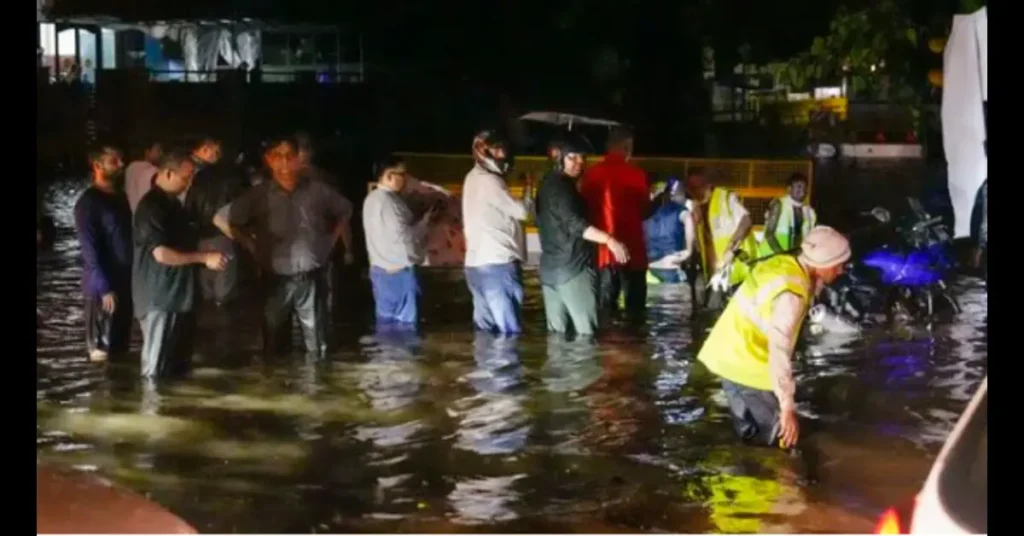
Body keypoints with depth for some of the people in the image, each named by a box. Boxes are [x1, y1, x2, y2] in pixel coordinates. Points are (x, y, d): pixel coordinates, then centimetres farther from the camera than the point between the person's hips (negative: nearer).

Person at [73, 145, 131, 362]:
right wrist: (104, 288, -19)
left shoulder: (120, 197, 11)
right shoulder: (88, 202, -12)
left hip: (126, 281, 7)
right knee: (102, 349, 2)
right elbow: (90, 251, -16)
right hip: (103, 286, -7)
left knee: (121, 343, 16)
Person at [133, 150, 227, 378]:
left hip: (179, 294, 10)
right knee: (157, 368, 0)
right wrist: (204, 258, -20)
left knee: (179, 361, 16)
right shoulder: (151, 206, -18)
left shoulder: (172, 202, 13)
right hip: (160, 298, -10)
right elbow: (162, 253, -25)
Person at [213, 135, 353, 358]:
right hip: (277, 282, 0)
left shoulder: (318, 190, -1)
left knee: (318, 351, 7)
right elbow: (221, 219, 3)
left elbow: (345, 210, 17)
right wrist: (251, 246, 0)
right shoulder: (259, 195, -4)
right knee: (274, 349, 8)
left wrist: (331, 240, 8)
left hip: (312, 280, 1)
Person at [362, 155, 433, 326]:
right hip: (398, 270, -10)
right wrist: (425, 221, -7)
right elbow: (402, 235, -22)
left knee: (387, 321, 12)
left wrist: (419, 224, 11)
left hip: (381, 268, 10)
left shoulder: (372, 199, 13)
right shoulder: (388, 200, -18)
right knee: (405, 322, -4)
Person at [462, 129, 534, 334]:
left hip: (477, 262, 9)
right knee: (509, 329, -7)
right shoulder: (489, 180, -12)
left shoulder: (473, 179, 16)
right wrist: (529, 187, 6)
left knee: (485, 327, 9)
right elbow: (522, 210, -9)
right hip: (497, 262, -9)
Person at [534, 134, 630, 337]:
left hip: (551, 267, 10)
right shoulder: (562, 186, -14)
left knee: (557, 332, 8)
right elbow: (574, 224, -27)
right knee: (586, 332, -11)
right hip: (573, 266, -10)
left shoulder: (548, 184, 15)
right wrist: (610, 240, -37)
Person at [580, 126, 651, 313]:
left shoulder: (591, 175, 0)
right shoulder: (636, 174, -9)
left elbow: (585, 208, 6)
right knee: (635, 304, 5)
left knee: (605, 306, 10)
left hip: (601, 250, 4)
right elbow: (645, 210, -2)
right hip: (630, 250, -3)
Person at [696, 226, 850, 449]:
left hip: (730, 351, 10)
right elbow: (779, 352, -32)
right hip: (744, 361, -10)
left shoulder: (783, 263, -1)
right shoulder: (790, 294, -28)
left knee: (750, 431, 24)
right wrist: (788, 407, -31)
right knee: (774, 438, 0)